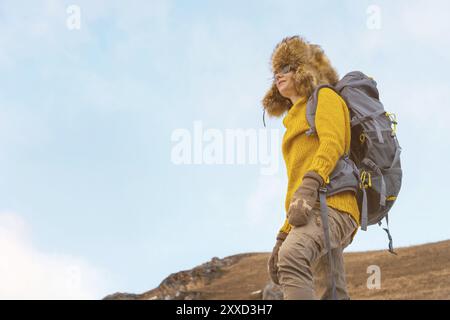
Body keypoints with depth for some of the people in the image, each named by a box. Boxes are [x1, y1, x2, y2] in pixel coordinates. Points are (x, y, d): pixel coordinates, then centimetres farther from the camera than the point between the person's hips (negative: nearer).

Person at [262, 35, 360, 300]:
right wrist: (282, 238, 26)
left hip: (330, 204, -9)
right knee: (332, 296, -1)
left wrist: (309, 187, -24)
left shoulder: (325, 96, 12)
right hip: (314, 210, 9)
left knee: (293, 255, -35)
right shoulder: (296, 121, 35)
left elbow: (333, 143, -9)